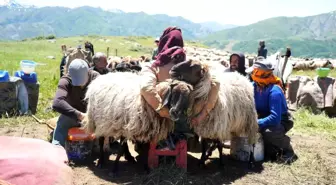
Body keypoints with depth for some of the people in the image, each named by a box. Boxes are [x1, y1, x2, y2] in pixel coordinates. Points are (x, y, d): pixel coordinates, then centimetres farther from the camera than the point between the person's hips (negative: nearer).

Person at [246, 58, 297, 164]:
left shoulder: (274, 91, -30)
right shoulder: (255, 86, -7)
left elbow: (275, 118, -37)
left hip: (281, 121, -7)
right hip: (266, 117, 8)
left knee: (268, 132, -36)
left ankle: (288, 151, -5)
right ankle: (271, 149, 8)